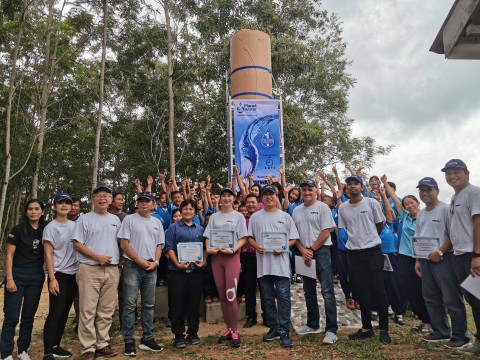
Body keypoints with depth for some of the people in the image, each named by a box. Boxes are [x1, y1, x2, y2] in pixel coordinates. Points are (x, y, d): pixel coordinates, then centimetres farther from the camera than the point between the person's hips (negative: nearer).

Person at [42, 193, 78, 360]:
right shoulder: (50, 228, -5)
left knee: (64, 312, 11)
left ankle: (55, 346, 23)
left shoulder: (75, 225, 10)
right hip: (59, 275, -5)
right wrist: (52, 278, -15)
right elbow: (48, 254, -9)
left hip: (74, 274, 5)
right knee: (55, 313, -7)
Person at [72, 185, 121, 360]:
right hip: (90, 269, -4)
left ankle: (102, 344, 20)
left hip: (112, 270, 4)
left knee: (106, 311, 9)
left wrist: (118, 260, 8)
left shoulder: (115, 219, 13)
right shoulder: (84, 219, 0)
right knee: (88, 311, -1)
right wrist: (97, 257, -13)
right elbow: (77, 244, -6)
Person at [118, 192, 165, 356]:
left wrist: (155, 262, -3)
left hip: (151, 267, 4)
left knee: (149, 304, 10)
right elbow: (124, 244, -8)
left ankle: (147, 339, 21)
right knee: (130, 304, -1)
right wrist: (140, 261, -11)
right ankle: (129, 341, 10)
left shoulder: (157, 222, 11)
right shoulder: (129, 219, -2)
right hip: (132, 266, -4)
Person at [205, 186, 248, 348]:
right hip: (216, 256, 3)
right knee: (222, 296, 8)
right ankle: (228, 328, 22)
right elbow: (208, 236, 10)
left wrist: (233, 250, -16)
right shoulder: (214, 216, 12)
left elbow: (243, 238, -1)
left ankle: (234, 331, 4)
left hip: (232, 256, -3)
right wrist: (208, 249, -9)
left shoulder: (238, 216, 5)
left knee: (231, 295, -9)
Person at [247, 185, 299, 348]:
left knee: (283, 296, -4)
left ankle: (284, 331, 5)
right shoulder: (255, 217, 8)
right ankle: (273, 328, 25)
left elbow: (293, 238, 3)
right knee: (268, 298, 12)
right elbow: (250, 237, 10)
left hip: (281, 262, -2)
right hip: (263, 262, 2)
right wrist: (256, 246, -10)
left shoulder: (285, 216, 4)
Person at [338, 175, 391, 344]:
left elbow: (380, 224, 6)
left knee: (378, 290, 0)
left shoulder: (372, 203, -4)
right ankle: (366, 328, 22)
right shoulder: (342, 207, 5)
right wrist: (357, 240, 7)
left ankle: (384, 329, 13)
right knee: (361, 291, 9)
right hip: (354, 253, 3)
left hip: (373, 251, -3)